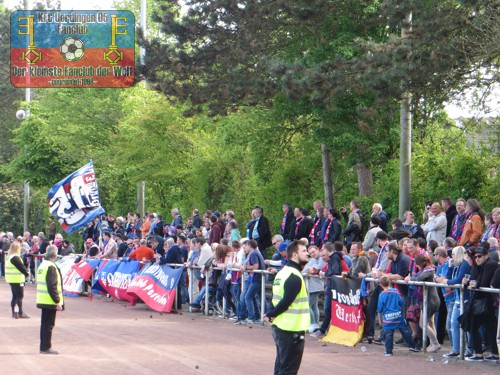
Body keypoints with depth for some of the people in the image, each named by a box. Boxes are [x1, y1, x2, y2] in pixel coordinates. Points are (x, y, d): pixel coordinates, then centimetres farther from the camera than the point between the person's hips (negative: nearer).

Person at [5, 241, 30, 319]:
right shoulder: (15, 258, -19)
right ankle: (20, 313, -3)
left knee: (14, 296, 14)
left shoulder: (9, 257, 13)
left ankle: (14, 312, 16)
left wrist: (25, 272, 6)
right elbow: (21, 267, -18)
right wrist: (27, 273, -2)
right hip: (17, 280, -10)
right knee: (19, 296, -4)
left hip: (12, 280, 10)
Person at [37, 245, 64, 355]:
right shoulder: (51, 267, -17)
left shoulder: (42, 265, 14)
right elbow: (52, 286, -21)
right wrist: (57, 301, -18)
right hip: (50, 301, -9)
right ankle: (46, 347, -2)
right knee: (49, 324, -4)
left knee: (45, 324, 14)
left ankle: (43, 347, 19)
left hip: (42, 300, 9)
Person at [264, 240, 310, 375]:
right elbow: (286, 302, -24)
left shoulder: (283, 272, 14)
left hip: (279, 328, 10)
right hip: (292, 329, -10)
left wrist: (271, 314, -1)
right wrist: (272, 315, -12)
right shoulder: (294, 277, -18)